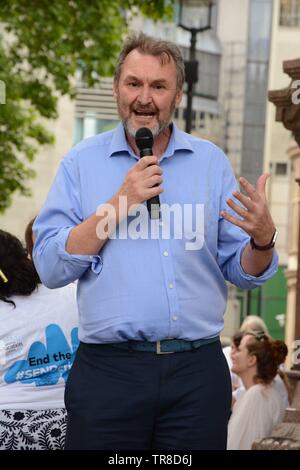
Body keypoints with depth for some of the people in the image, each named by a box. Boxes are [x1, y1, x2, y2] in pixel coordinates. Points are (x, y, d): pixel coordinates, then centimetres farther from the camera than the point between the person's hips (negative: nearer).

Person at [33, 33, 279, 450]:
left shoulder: (211, 162, 8)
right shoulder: (82, 163, 4)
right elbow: (51, 268, -5)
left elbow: (242, 273, 8)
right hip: (108, 370, -1)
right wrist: (121, 203, -11)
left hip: (198, 372, 2)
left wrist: (263, 239, -14)